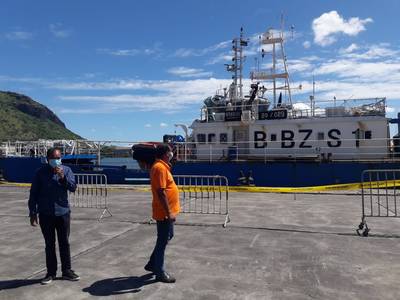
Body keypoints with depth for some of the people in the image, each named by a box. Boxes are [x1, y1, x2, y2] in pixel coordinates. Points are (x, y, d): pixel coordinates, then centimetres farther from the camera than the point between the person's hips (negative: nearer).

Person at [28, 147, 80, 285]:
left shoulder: (66, 170, 0)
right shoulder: (41, 173, -3)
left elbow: (73, 187, -9)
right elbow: (33, 194, 0)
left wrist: (62, 177, -23)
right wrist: (33, 213, -2)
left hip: (63, 213, 1)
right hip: (45, 215, -1)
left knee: (64, 243, 9)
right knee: (49, 244, 10)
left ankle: (66, 271, 21)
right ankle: (51, 272, 22)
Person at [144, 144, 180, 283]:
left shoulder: (162, 166, 12)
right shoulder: (160, 167, -20)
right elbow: (161, 192, -25)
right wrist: (169, 212, -24)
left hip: (167, 211, 10)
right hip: (164, 213, -10)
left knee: (167, 237, 21)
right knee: (162, 241, 3)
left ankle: (152, 264, 33)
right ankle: (160, 273, 17)